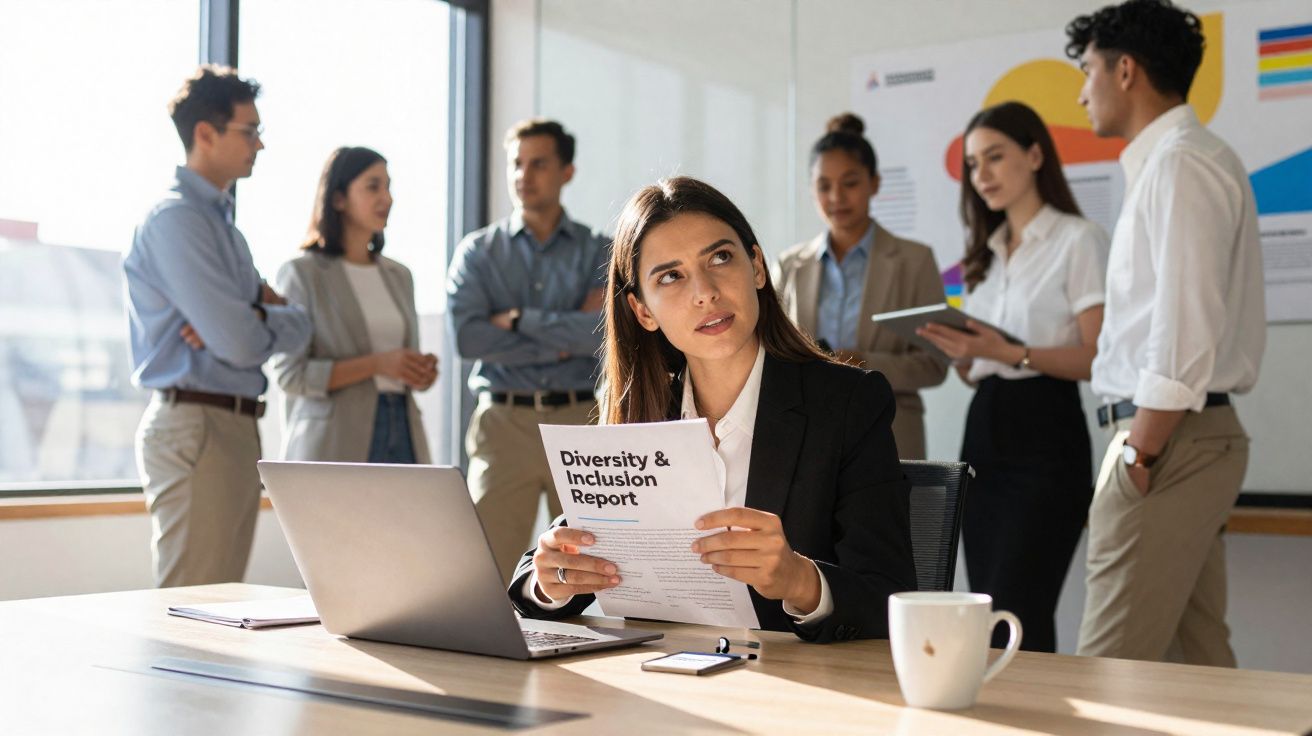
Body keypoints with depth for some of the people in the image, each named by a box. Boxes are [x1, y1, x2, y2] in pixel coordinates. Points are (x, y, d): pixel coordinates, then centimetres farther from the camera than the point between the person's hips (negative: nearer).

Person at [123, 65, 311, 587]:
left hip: (235, 427, 10)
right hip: (196, 430, -9)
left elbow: (298, 323, 13)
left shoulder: (219, 218, 18)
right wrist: (272, 317, 2)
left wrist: (254, 314, -9)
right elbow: (242, 344, -20)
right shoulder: (175, 220, -12)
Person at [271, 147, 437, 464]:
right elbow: (290, 374, -9)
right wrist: (376, 363, -17)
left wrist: (421, 373, 0)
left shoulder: (399, 276, 16)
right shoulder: (302, 273, -1)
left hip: (402, 436, 5)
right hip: (334, 444, -5)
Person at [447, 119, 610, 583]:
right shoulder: (478, 252, 8)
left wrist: (519, 320, -8)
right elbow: (468, 337, -8)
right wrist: (564, 341, -10)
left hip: (581, 420, 0)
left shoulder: (599, 252, 7)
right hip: (504, 420, 0)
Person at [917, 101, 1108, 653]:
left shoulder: (1077, 240, -3)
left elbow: (1097, 358, -11)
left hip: (1045, 438, -7)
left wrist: (1011, 353, -23)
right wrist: (960, 353, -1)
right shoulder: (986, 253, 19)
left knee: (1014, 618, -14)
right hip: (983, 432, 7)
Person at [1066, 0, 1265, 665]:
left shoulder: (1179, 164, -11)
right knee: (1199, 661, 12)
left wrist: (1141, 451, -18)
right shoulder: (1203, 159, 20)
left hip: (1169, 437, -10)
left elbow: (1186, 328, -20)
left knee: (1111, 667, -9)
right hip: (1199, 432, 10)